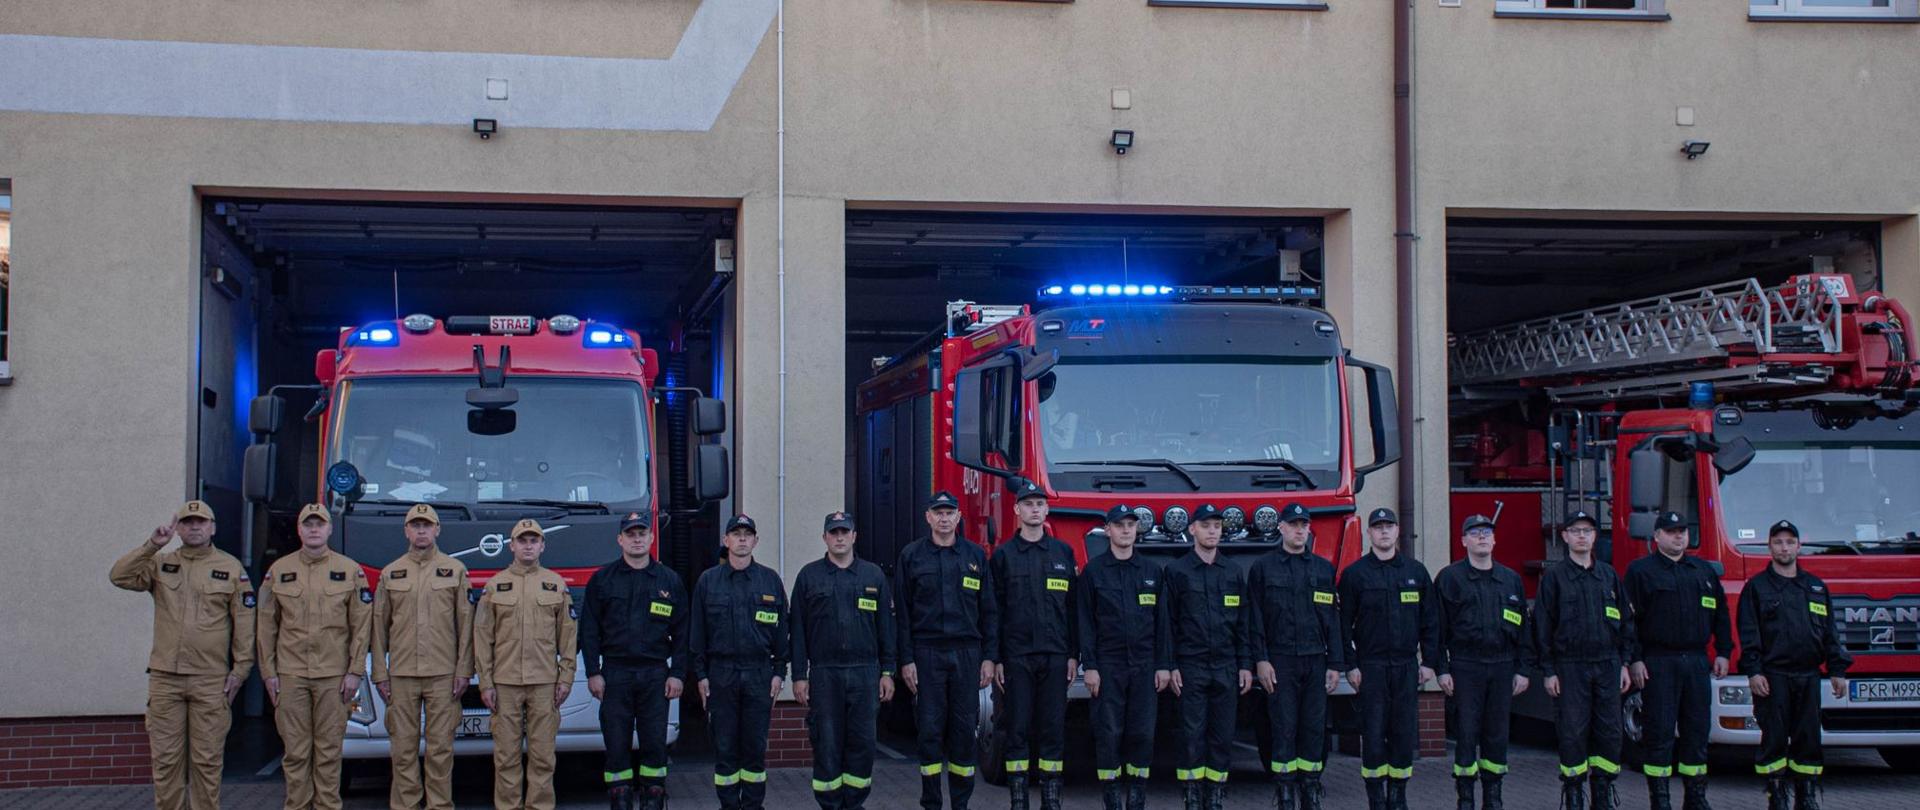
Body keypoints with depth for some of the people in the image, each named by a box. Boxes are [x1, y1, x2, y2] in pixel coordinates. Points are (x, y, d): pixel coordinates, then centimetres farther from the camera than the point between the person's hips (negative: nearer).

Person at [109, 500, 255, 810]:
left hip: (210, 681, -2)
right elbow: (120, 576, -5)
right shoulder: (161, 564, 10)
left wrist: (240, 669, -3)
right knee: (166, 758, 4)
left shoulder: (231, 568, 4)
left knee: (207, 760, 1)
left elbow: (244, 622, 2)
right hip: (165, 679, 2)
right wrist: (151, 545, -14)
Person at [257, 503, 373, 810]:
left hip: (333, 677, -1)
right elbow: (267, 626, 8)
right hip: (291, 675, 1)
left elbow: (361, 626, 3)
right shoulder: (279, 570, 7)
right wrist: (268, 672, 3)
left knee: (329, 750, 3)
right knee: (296, 750, 2)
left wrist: (355, 672, -3)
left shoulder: (350, 571, 4)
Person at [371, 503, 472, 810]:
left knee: (440, 747, 0)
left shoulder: (455, 570, 6)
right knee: (403, 747, 3)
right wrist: (380, 675, 3)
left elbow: (466, 624, 4)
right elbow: (379, 627, 9)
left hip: (443, 675, -1)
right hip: (401, 675, 1)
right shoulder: (390, 573, 10)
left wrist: (464, 671, -3)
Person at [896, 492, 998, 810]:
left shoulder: (975, 556, 9)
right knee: (930, 730, -1)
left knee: (964, 730, 2)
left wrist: (989, 657, 2)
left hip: (967, 652, 1)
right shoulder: (911, 556, 4)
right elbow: (902, 613, 2)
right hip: (927, 652, -1)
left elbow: (989, 611, 9)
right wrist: (906, 660, -4)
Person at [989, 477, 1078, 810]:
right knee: (1018, 727, 0)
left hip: (1055, 655, 1)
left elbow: (1072, 606, 10)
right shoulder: (1004, 554, 4)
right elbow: (994, 610, 4)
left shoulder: (1063, 552, 9)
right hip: (1017, 654, -1)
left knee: (1053, 727, 3)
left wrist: (1072, 655, 5)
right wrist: (995, 659, -1)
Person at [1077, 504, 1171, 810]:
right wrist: (1089, 666, -7)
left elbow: (1162, 621, 9)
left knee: (1142, 733, 1)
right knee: (1108, 733, -2)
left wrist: (1164, 665, 2)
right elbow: (1085, 622, 0)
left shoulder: (1151, 571, 9)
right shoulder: (1093, 571, 3)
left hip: (1145, 665, 2)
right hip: (1108, 666, -2)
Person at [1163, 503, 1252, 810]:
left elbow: (1243, 623, 11)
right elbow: (1167, 622, 0)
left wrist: (1246, 665, 5)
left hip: (1226, 668, 3)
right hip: (1190, 667, -3)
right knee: (1192, 733, -4)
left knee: (1223, 735, 3)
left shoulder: (1233, 573, 11)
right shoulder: (1177, 571, 2)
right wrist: (1170, 666, -6)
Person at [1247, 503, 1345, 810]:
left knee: (1314, 728, 2)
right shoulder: (1263, 568, 5)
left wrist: (1335, 664, 4)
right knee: (1284, 729, -3)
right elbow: (1255, 620, 1)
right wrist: (1260, 660, -8)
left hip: (1315, 662, 3)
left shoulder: (1323, 569, 12)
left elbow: (1333, 620, 10)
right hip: (1280, 662, -2)